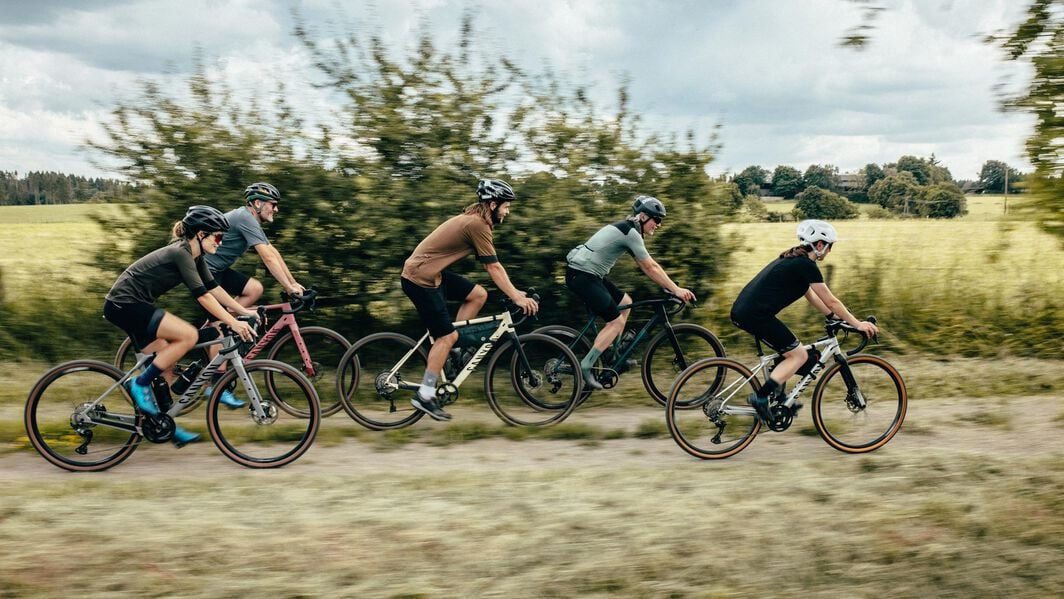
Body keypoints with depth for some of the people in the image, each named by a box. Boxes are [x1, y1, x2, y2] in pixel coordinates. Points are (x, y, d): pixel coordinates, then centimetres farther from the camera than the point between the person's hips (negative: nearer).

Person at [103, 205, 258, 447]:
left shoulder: (194, 256, 9)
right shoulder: (180, 253, -19)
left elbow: (213, 288, 13)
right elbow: (202, 295, -24)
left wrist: (244, 311, 8)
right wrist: (234, 323, -25)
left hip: (134, 305, 10)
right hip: (124, 305, -10)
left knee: (166, 362, 9)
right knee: (189, 335, -19)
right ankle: (140, 384, -9)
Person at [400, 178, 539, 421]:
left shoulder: (475, 220, 13)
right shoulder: (477, 224, -18)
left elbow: (493, 265, 15)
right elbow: (494, 268, -16)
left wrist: (515, 292, 11)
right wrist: (517, 298, -11)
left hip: (432, 272, 10)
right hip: (421, 277, -10)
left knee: (478, 295, 7)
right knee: (447, 336, -6)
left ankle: (452, 351, 13)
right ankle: (424, 395, 1)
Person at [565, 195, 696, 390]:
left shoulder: (627, 229, 16)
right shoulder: (631, 233, -14)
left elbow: (647, 266, 18)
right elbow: (651, 268, -14)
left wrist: (673, 288, 14)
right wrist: (676, 290, -10)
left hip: (587, 273, 10)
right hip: (582, 275, -10)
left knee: (625, 302, 17)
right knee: (616, 321, -8)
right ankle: (584, 367, -8)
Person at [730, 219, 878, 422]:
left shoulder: (792, 260, 21)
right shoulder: (807, 265, -7)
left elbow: (810, 295, 30)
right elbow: (831, 301, -2)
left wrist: (835, 317, 33)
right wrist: (857, 324, 7)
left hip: (741, 311, 10)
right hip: (756, 315, -10)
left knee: (788, 351, 23)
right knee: (799, 355, 0)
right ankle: (760, 397, -7)